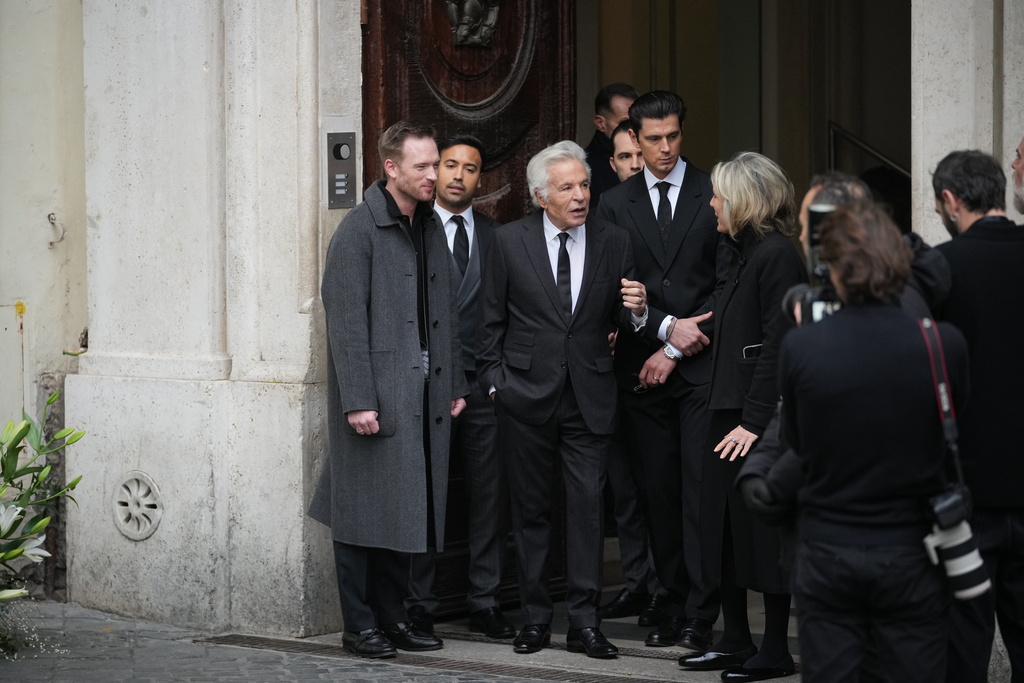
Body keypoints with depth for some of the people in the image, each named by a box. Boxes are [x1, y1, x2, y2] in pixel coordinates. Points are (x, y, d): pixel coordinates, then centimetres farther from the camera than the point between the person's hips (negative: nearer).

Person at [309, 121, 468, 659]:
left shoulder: (431, 228, 14)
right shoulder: (358, 230, -9)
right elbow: (345, 321, -13)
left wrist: (455, 385, 12)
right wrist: (358, 400, -18)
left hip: (424, 393, 7)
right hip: (376, 394, -7)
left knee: (409, 511, 9)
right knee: (365, 511, -1)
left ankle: (393, 616, 18)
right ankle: (360, 625, 6)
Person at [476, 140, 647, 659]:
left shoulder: (613, 243, 3)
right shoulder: (509, 241, 0)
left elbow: (619, 324, 9)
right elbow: (490, 321, 5)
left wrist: (635, 310, -13)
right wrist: (494, 382, 0)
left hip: (588, 396, 0)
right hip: (526, 396, 0)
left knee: (588, 505, -4)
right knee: (531, 508, 7)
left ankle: (584, 623, 1)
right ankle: (535, 618, 17)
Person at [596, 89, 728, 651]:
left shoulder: (714, 195, 2)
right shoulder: (615, 205, 10)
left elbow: (727, 283, -2)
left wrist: (675, 351, -6)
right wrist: (666, 327, -10)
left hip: (701, 367, -3)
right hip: (643, 368, 3)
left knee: (701, 491, -7)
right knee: (658, 492, 4)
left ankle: (700, 616, -5)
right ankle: (673, 606, 11)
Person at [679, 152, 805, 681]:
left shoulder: (776, 255, -14)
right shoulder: (745, 254, 15)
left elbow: (776, 344, -19)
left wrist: (755, 420, -21)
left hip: (759, 419, -10)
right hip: (730, 413, 10)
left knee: (764, 529, -3)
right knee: (725, 526, 13)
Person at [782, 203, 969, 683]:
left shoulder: (801, 347, -14)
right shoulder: (945, 344, -13)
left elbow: (795, 445, -1)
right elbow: (954, 432, 3)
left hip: (826, 553, 0)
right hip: (911, 554, 0)